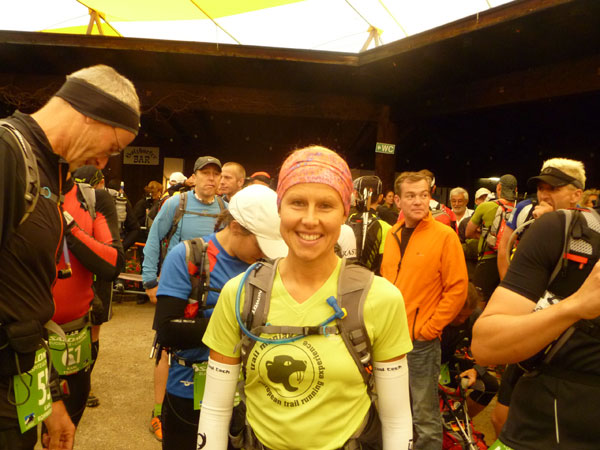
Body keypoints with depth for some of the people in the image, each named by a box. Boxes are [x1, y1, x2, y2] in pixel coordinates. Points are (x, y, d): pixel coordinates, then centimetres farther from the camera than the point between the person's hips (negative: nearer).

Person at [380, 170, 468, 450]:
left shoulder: (444, 236, -10)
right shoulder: (392, 234, 6)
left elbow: (457, 289, -11)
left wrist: (429, 328, -13)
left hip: (421, 340, -5)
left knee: (424, 413, 7)